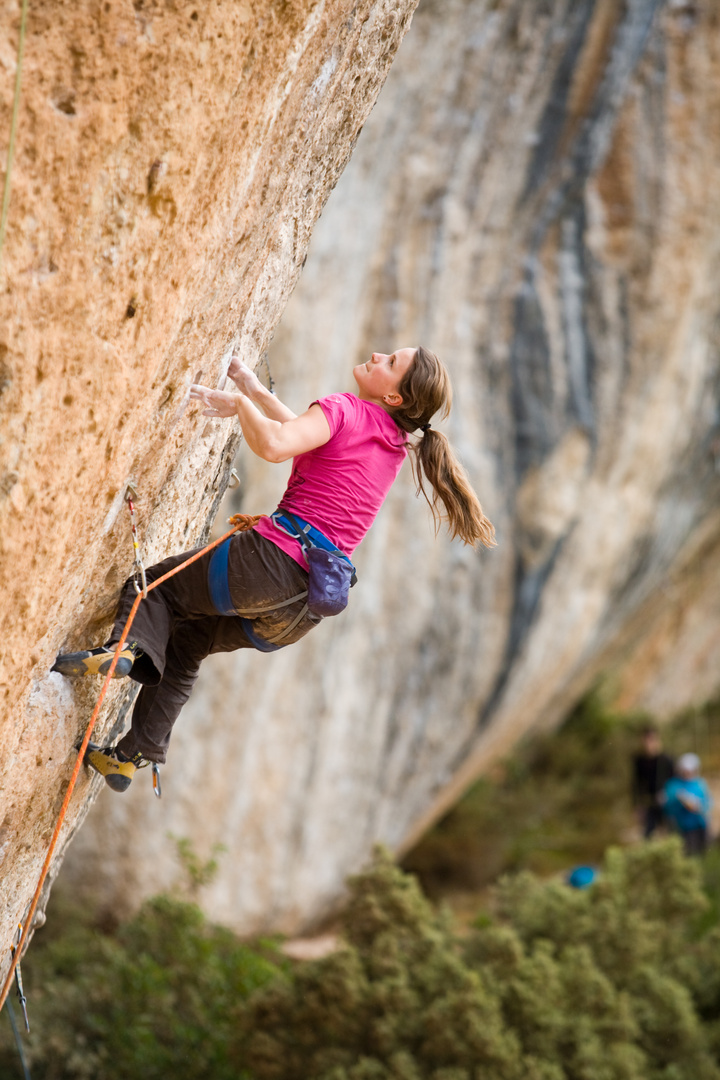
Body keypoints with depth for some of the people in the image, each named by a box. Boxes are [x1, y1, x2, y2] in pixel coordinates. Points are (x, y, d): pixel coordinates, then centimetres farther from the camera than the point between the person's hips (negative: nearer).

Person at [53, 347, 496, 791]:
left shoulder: (345, 408, -7)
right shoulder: (395, 443, 17)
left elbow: (275, 445, -25)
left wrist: (240, 404, -6)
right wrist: (255, 391, 34)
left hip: (273, 564, -8)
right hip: (304, 608, 8)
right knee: (184, 642, 24)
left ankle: (125, 646, -22)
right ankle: (130, 756, 21)